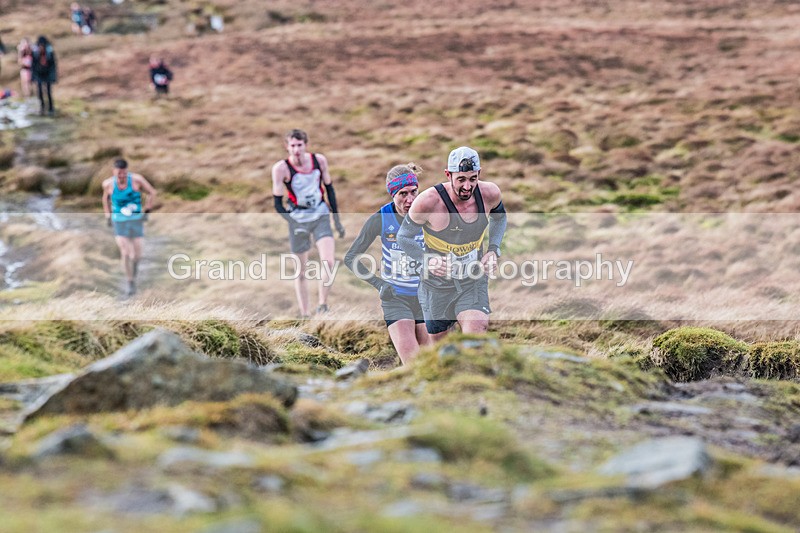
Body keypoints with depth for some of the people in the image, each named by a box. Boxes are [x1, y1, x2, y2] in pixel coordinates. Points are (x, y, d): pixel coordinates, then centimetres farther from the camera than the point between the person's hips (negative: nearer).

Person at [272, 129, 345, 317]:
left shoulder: (319, 160, -4)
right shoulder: (281, 168, -13)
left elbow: (329, 189, 9)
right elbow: (277, 203, -9)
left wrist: (337, 220, 10)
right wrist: (293, 223, -22)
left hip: (321, 216, 2)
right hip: (298, 220, -2)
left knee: (328, 262, -18)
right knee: (301, 272, 3)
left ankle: (322, 305, -6)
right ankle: (305, 315, 11)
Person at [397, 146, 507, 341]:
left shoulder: (489, 194, -12)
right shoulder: (428, 202, -23)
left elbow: (499, 217, 14)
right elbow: (404, 237, -6)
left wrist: (493, 250, -2)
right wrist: (427, 260, -23)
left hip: (474, 283, 1)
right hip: (437, 286, -1)